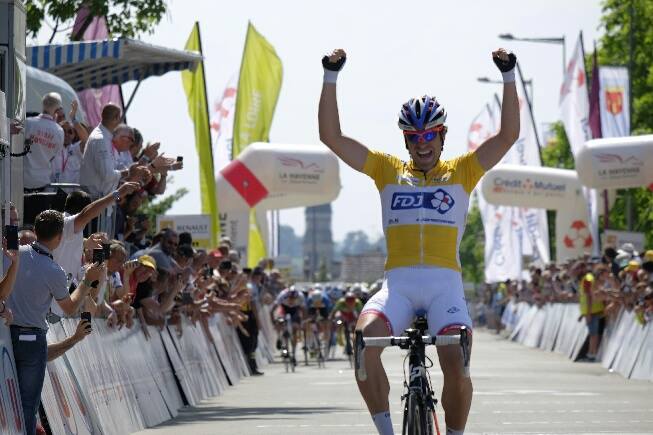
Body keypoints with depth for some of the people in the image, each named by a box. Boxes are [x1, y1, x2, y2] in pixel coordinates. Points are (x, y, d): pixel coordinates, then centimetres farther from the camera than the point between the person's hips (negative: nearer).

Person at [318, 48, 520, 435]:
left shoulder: (461, 172, 13)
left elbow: (509, 134, 4)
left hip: (445, 283, -1)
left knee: (457, 366, -20)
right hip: (399, 282, 1)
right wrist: (331, 78, 3)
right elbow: (332, 137, 10)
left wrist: (509, 76, -3)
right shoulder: (388, 170, 15)